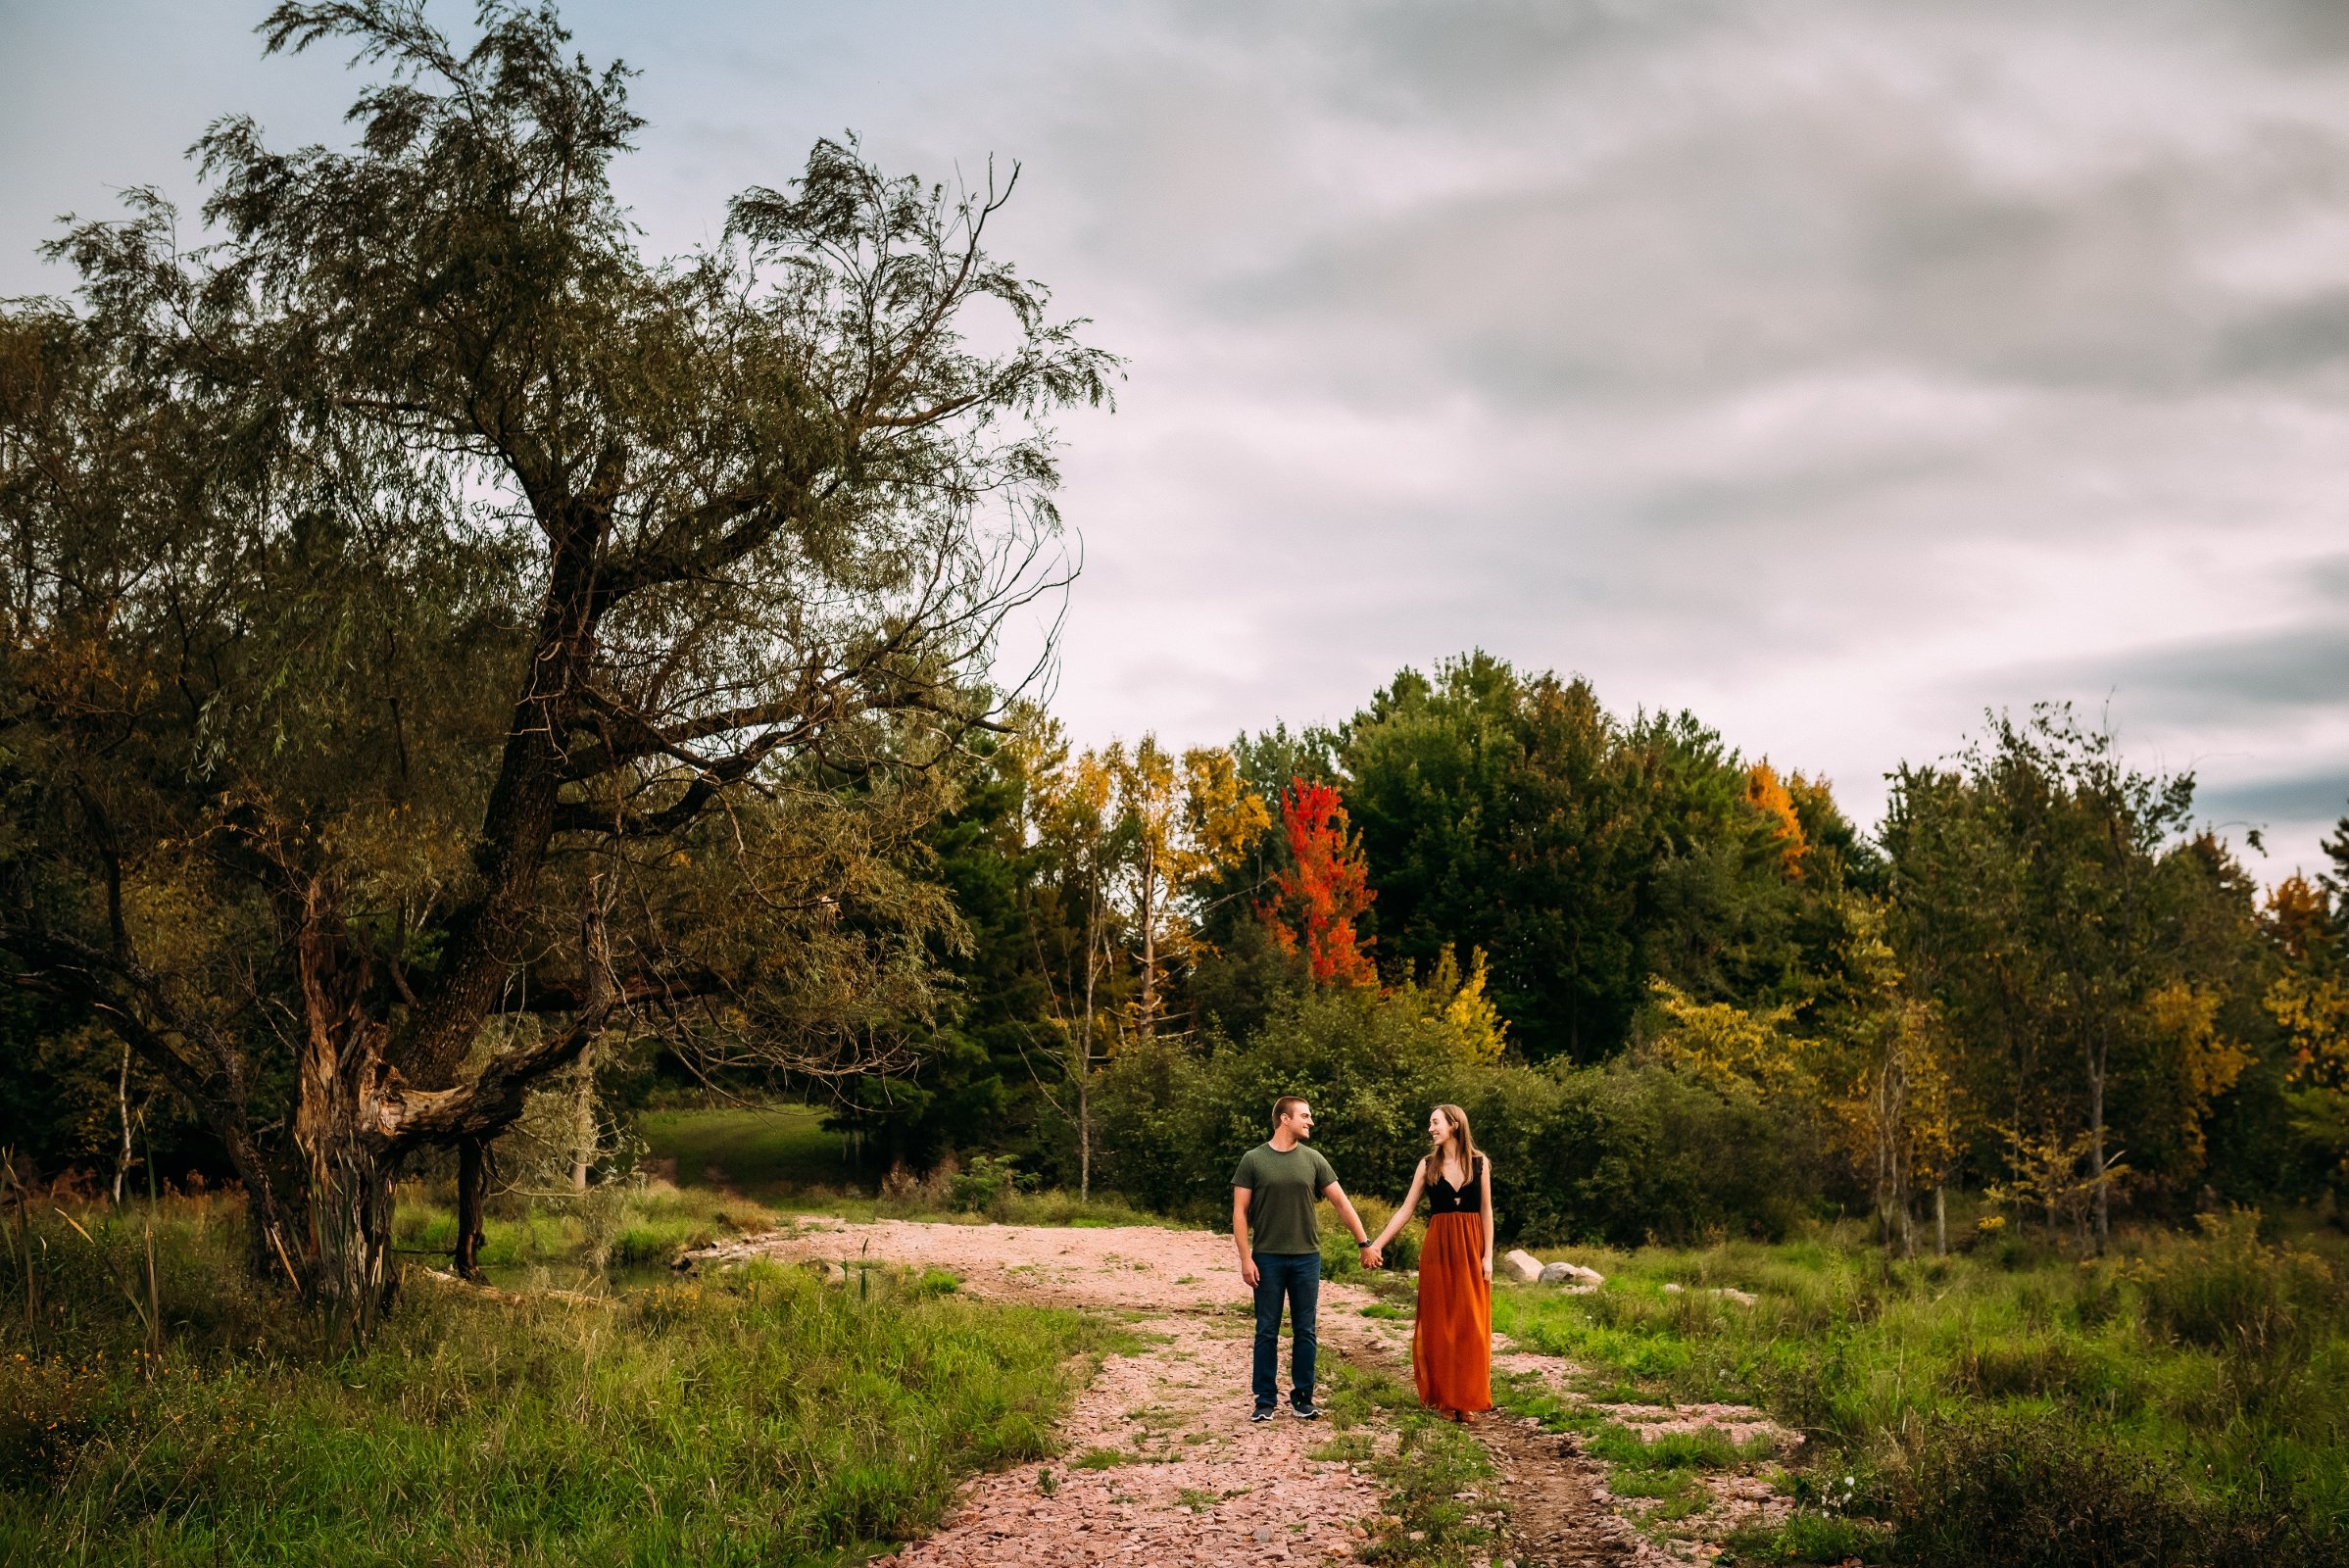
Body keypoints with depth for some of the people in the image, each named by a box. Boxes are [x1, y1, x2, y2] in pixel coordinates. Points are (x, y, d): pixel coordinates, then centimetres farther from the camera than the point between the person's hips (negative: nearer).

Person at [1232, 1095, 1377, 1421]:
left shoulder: (1313, 1160, 5)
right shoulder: (1253, 1160, -2)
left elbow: (1341, 1203, 8)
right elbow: (1240, 1211, -3)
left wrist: (1364, 1243, 5)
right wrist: (1245, 1258, -9)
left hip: (1306, 1257, 2)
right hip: (1267, 1259, -2)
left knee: (1304, 1331, 6)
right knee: (1267, 1332, 3)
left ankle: (1303, 1398, 16)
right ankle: (1265, 1400, 11)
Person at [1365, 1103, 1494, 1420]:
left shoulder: (1479, 1163, 2)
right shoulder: (1428, 1165, 3)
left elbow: (1486, 1211, 3)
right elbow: (1406, 1209, 3)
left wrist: (1488, 1255, -4)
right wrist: (1377, 1243, -4)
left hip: (1471, 1247, -1)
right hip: (1438, 1248, 1)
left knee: (1470, 1323, 2)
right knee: (1438, 1322, 2)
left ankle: (1467, 1398, 9)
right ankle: (1442, 1397, 10)